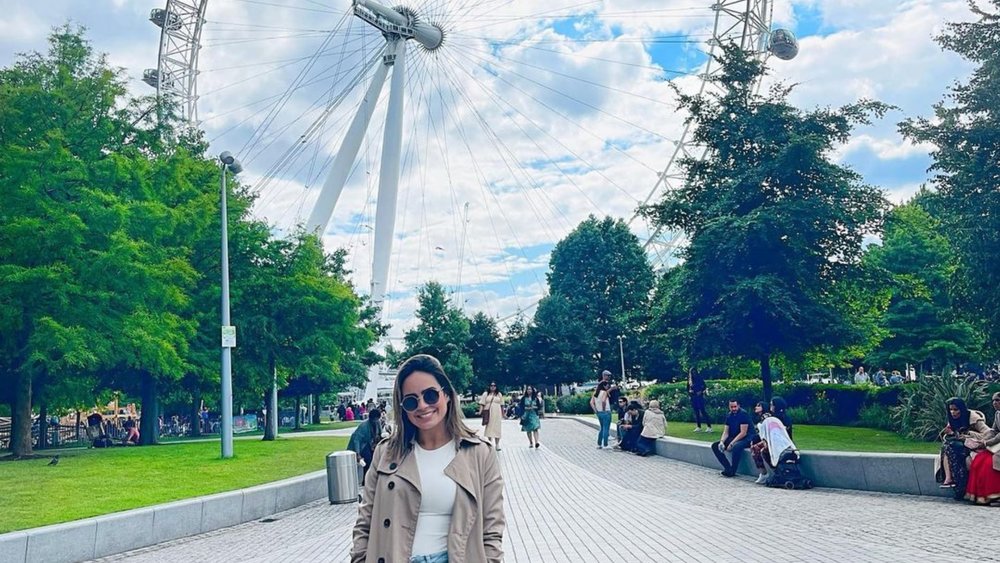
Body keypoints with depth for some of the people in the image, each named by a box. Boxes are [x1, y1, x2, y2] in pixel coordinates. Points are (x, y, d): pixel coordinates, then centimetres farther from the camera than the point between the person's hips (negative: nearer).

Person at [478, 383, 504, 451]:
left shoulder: (499, 394, 11)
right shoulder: (486, 394, 6)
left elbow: (501, 405, 12)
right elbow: (482, 404, 0)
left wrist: (503, 414, 11)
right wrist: (480, 412, -11)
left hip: (497, 414, 1)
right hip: (488, 414, -1)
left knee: (497, 429, -1)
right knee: (488, 428, 4)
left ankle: (497, 444, 4)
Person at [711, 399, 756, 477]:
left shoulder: (744, 414, -14)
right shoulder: (729, 416, 7)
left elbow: (743, 433, -20)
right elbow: (726, 432, 6)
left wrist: (731, 443, -24)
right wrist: (721, 442, -14)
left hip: (747, 438, -8)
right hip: (734, 438, 8)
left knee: (736, 446, -40)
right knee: (715, 446, -5)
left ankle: (732, 471, -23)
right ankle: (728, 467, -12)